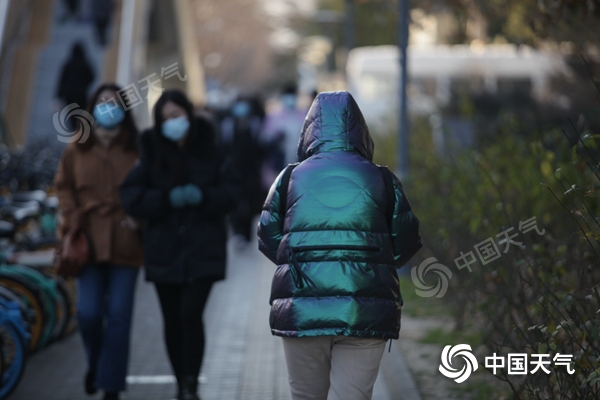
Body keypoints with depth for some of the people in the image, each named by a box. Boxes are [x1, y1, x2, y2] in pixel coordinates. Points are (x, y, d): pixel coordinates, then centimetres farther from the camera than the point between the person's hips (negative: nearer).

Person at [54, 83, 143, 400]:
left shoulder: (136, 151, 1)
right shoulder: (77, 150, 8)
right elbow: (64, 187, 13)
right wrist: (72, 219, 0)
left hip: (125, 244, -1)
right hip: (89, 243, 1)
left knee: (118, 317, 0)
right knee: (88, 313, -3)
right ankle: (95, 362, 28)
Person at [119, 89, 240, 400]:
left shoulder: (209, 151, 1)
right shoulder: (152, 153, 1)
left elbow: (230, 192, 1)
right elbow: (131, 196, -4)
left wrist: (202, 196, -17)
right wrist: (168, 199, -17)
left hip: (202, 249, -2)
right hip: (164, 250, 2)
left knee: (191, 313, -15)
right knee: (172, 321, 7)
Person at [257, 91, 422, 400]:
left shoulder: (290, 178, 3)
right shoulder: (382, 180, 4)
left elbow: (269, 242, 6)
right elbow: (405, 244, 5)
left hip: (301, 313, 1)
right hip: (365, 313, -1)